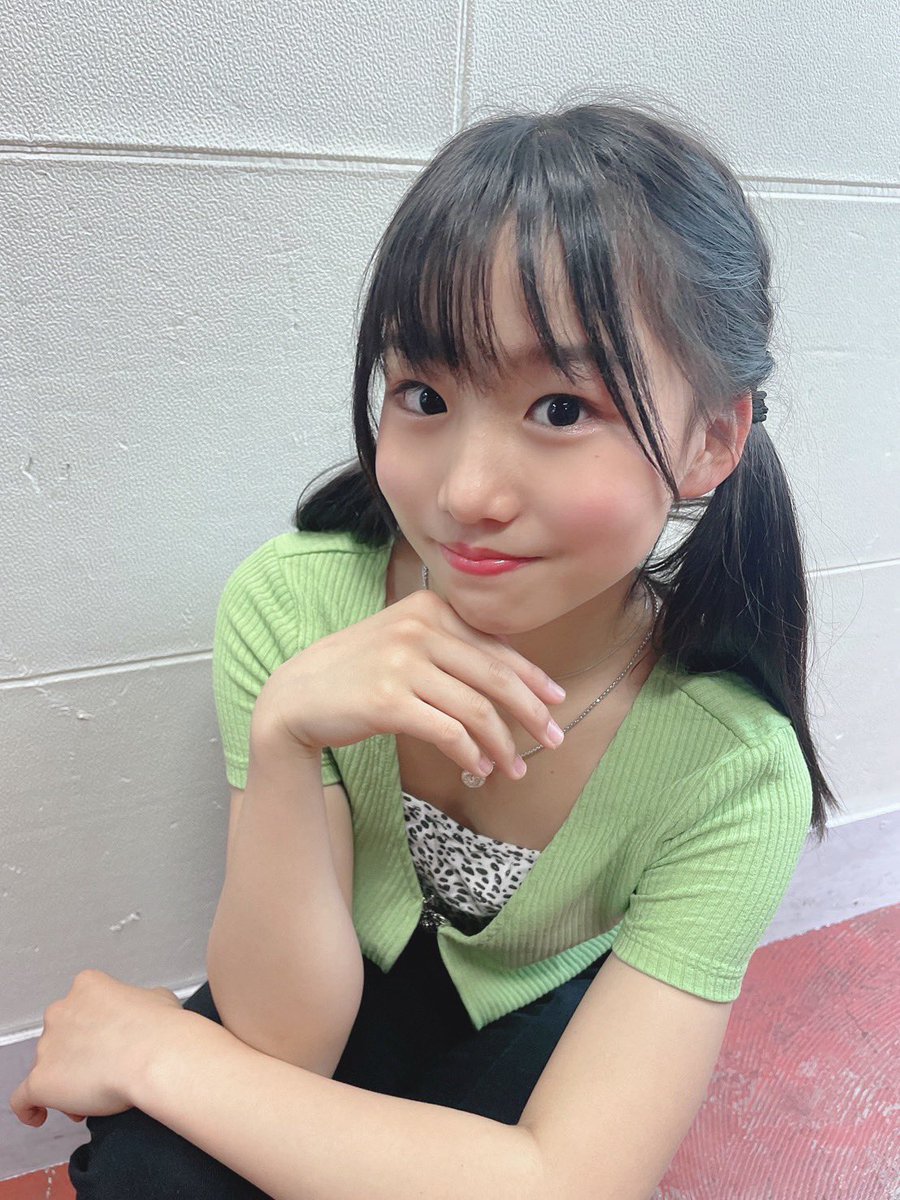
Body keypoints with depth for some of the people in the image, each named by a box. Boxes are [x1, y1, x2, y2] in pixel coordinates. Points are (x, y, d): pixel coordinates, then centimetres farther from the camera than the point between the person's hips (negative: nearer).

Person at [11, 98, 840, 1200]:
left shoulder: (735, 768, -28)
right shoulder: (290, 605, -25)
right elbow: (286, 1043, -22)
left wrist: (158, 1049, -27)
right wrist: (282, 738, -39)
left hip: (539, 1034, 0)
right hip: (331, 1005, 1)